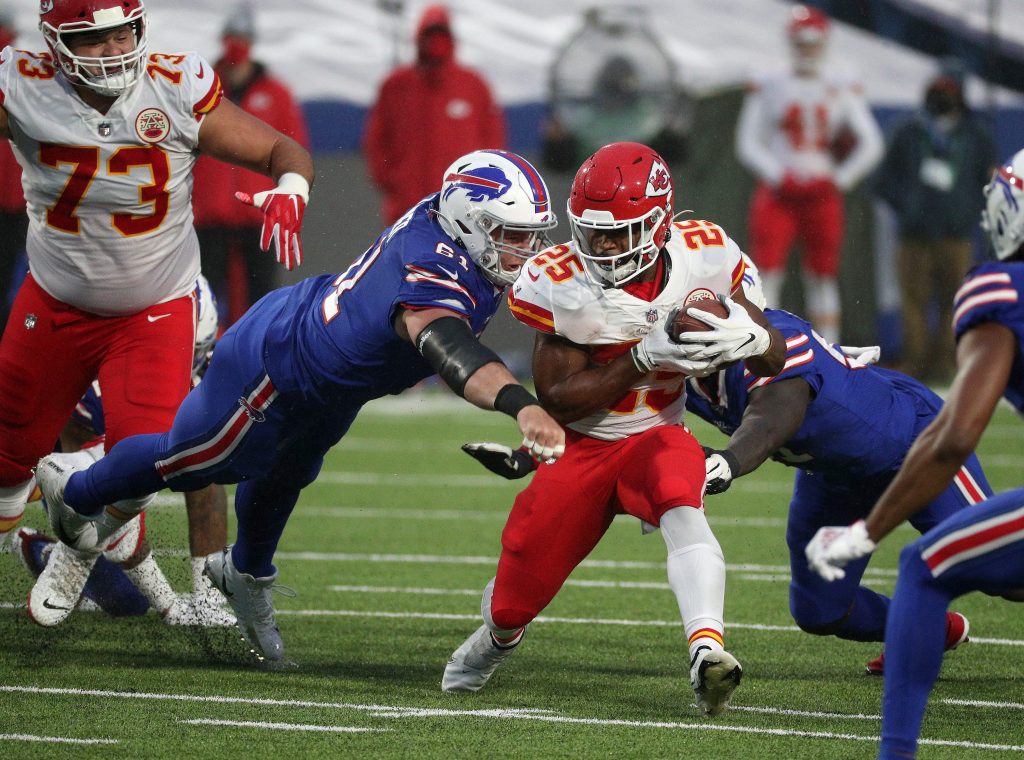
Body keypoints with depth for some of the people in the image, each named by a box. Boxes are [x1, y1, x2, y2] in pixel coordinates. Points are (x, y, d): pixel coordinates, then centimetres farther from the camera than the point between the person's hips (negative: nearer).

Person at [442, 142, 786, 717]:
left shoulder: (703, 256, -14)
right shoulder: (559, 284, -20)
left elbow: (774, 357, -4)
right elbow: (559, 400, -19)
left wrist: (746, 337, -30)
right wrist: (643, 357, -31)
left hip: (656, 438, 0)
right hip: (580, 449, 0)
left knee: (682, 505, -37)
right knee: (514, 602, 8)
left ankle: (707, 648, -53)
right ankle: (499, 636, 47)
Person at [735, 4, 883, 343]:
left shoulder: (842, 93, 8)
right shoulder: (769, 89, 6)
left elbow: (871, 146, 5)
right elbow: (748, 143, 3)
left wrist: (840, 179, -4)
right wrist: (779, 175, -10)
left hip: (822, 195, 1)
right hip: (777, 194, -1)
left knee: (822, 277, 6)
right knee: (766, 273, -11)